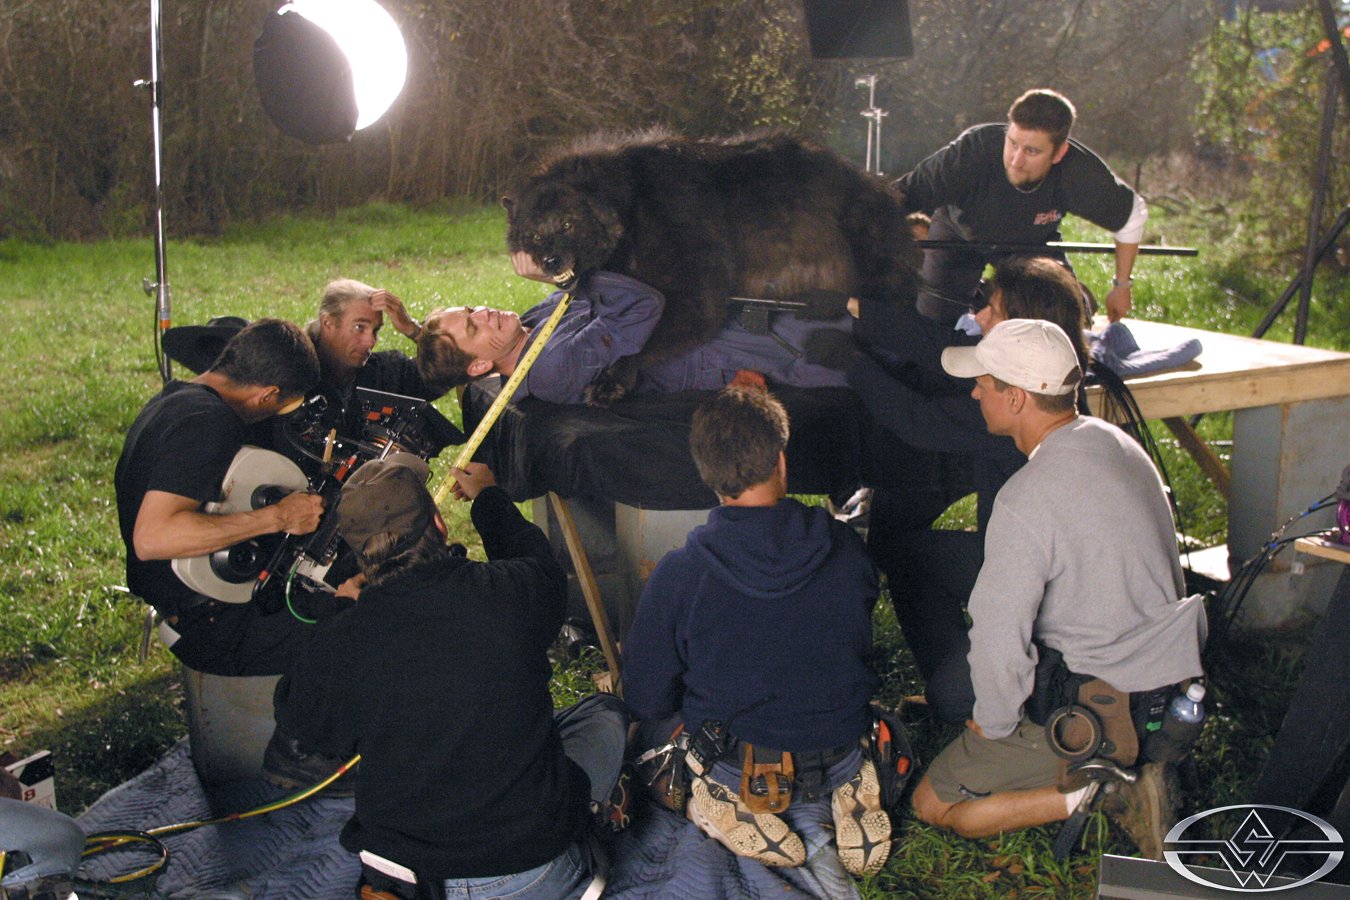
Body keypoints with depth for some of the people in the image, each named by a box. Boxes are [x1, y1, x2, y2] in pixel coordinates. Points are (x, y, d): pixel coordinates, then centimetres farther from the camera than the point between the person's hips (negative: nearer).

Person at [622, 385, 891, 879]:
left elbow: (646, 699, -7)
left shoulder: (678, 574, -19)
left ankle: (740, 807, 3)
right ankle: (823, 803, 8)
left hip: (731, 767, -2)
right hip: (843, 759, 3)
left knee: (646, 732, 28)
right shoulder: (847, 551, -11)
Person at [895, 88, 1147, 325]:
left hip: (1032, 241, 2)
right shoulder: (973, 150, -43)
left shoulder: (1081, 173, -35)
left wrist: (1122, 285, -6)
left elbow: (1133, 213, -14)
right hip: (962, 235, -2)